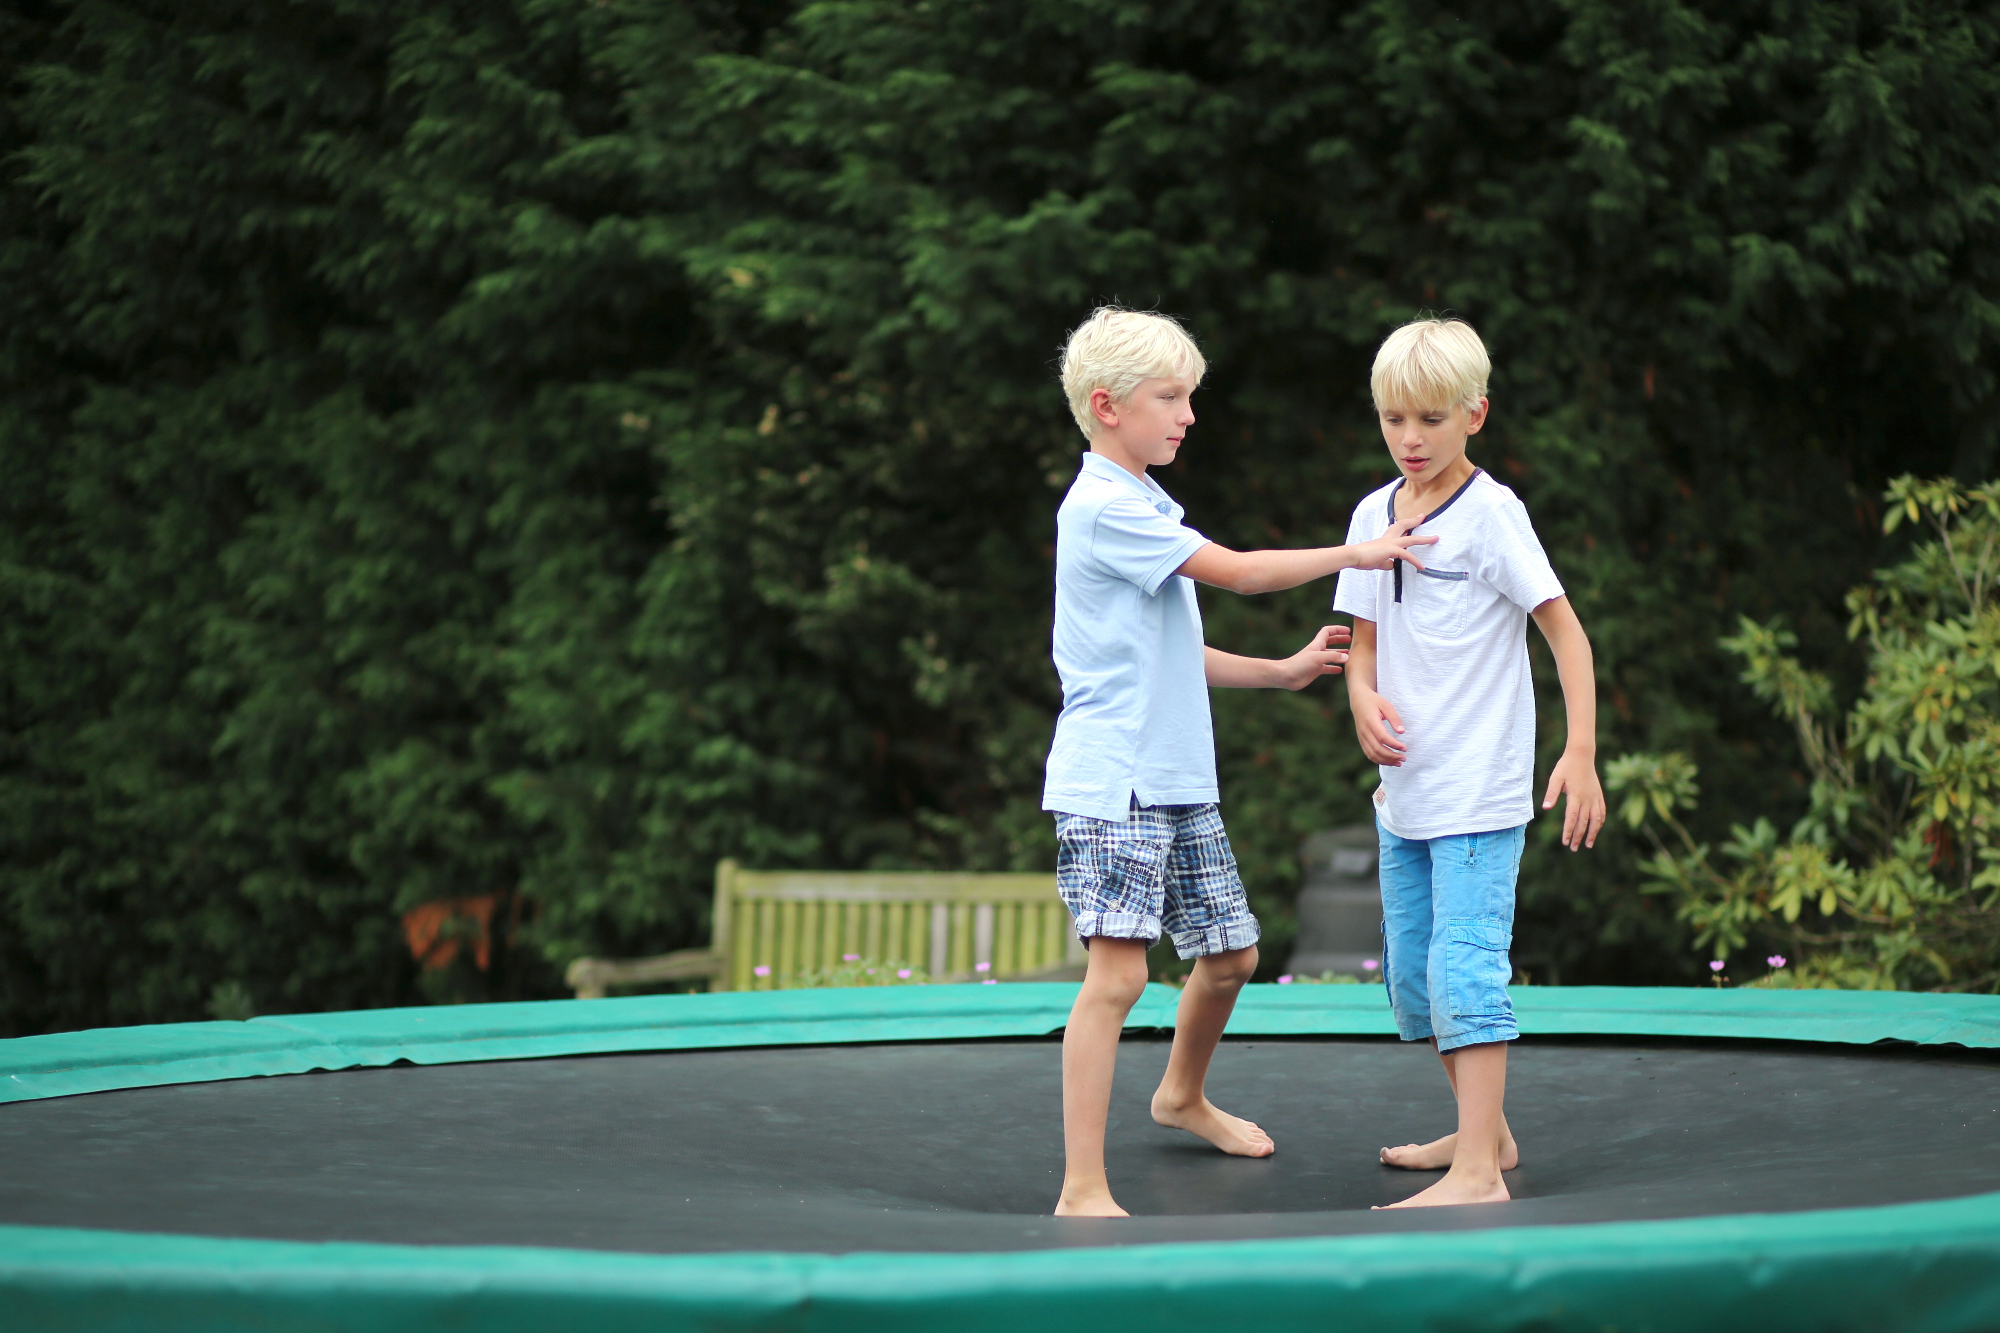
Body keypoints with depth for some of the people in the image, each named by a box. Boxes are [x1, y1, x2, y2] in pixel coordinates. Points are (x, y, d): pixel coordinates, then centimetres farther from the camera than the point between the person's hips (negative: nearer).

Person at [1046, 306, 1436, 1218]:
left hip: (1179, 780, 10)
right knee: (1118, 972, -16)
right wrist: (1352, 554, -8)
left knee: (1231, 952, 17)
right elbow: (1238, 572, -16)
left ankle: (1183, 1096, 44)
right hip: (1111, 778, -10)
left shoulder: (1142, 508, 19)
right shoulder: (1104, 507, -13)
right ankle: (1083, 1191, -16)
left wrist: (1283, 671, 18)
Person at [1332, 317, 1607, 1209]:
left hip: (1479, 792, -7)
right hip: (1403, 787, 7)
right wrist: (1363, 699, -7)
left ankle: (1478, 1172, -13)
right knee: (1410, 975, 14)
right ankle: (1486, 1128, 30)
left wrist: (1581, 754, -20)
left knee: (1464, 967, -13)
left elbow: (1566, 632, -11)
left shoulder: (1490, 513, -10)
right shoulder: (1374, 516, 9)